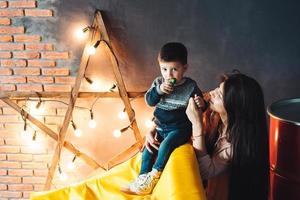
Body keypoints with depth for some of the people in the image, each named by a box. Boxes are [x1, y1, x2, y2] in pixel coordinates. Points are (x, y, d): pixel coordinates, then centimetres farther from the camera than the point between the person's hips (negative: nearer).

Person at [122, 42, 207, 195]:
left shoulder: (191, 86, -10)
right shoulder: (158, 82, 0)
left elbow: (200, 106, -2)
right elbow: (149, 101, -7)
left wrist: (201, 105, -26)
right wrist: (159, 90, -25)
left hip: (180, 128, -5)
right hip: (160, 127, 5)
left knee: (166, 145, -26)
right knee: (148, 149, -2)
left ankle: (153, 177, -13)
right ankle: (142, 179, 8)